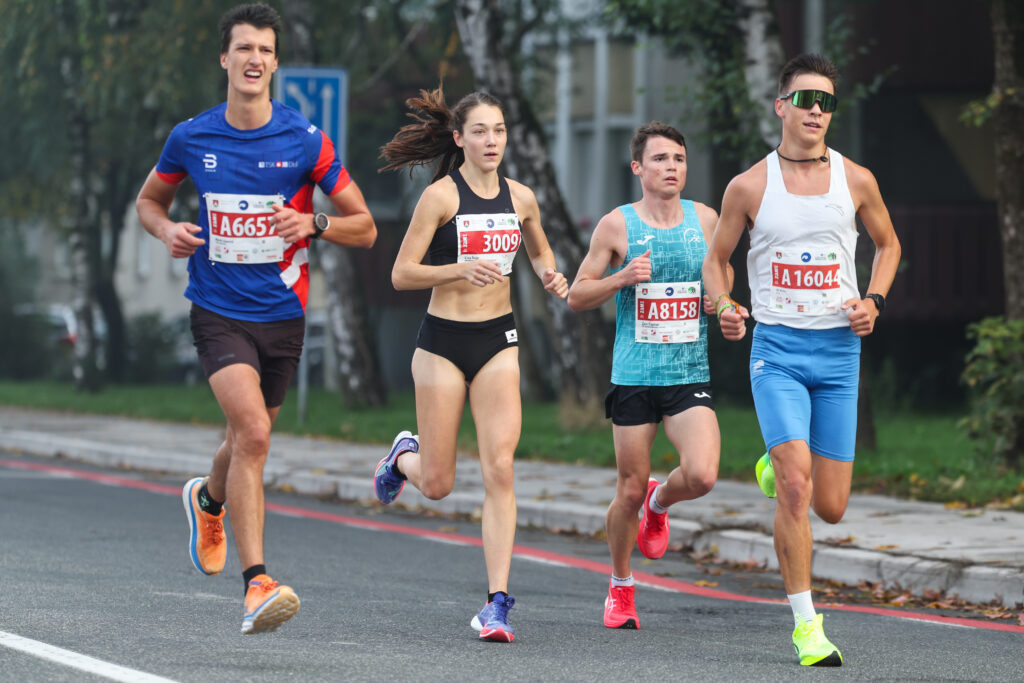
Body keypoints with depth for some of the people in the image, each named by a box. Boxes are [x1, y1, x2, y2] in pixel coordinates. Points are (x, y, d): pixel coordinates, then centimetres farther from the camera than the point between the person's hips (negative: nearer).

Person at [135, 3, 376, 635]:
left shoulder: (306, 142, -5)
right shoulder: (192, 138, -2)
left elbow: (365, 228, 0)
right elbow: (150, 199, 18)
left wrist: (313, 224, -20)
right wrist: (167, 229, -5)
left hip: (282, 314, 2)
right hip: (218, 311, -2)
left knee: (250, 439, 17)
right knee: (253, 430, -22)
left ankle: (209, 500, 54)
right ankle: (257, 583, -23)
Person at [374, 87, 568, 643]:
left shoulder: (520, 198, 5)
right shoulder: (441, 195, -9)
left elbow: (539, 251, 25)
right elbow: (401, 274, -10)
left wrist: (550, 275, 3)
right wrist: (461, 268, -24)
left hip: (499, 342, 3)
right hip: (444, 341, -3)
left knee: (499, 470, -11)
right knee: (437, 484, 3)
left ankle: (497, 602, -10)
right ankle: (405, 457, 41)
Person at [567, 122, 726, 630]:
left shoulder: (705, 220, 6)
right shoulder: (617, 225, -1)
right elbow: (576, 296, 3)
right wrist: (621, 278, -14)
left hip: (691, 375, 1)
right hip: (634, 376, -1)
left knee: (701, 476, -19)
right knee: (630, 489, 4)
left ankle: (660, 502, 18)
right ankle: (620, 588, 26)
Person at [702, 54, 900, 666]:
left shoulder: (856, 180, 2)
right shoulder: (750, 186, -2)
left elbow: (888, 243, 19)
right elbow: (716, 258, 11)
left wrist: (874, 301, 2)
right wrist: (723, 306, -9)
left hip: (839, 348, 2)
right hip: (776, 347, -2)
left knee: (830, 507, 4)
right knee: (796, 486, -18)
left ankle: (777, 471, 40)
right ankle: (805, 623, -9)